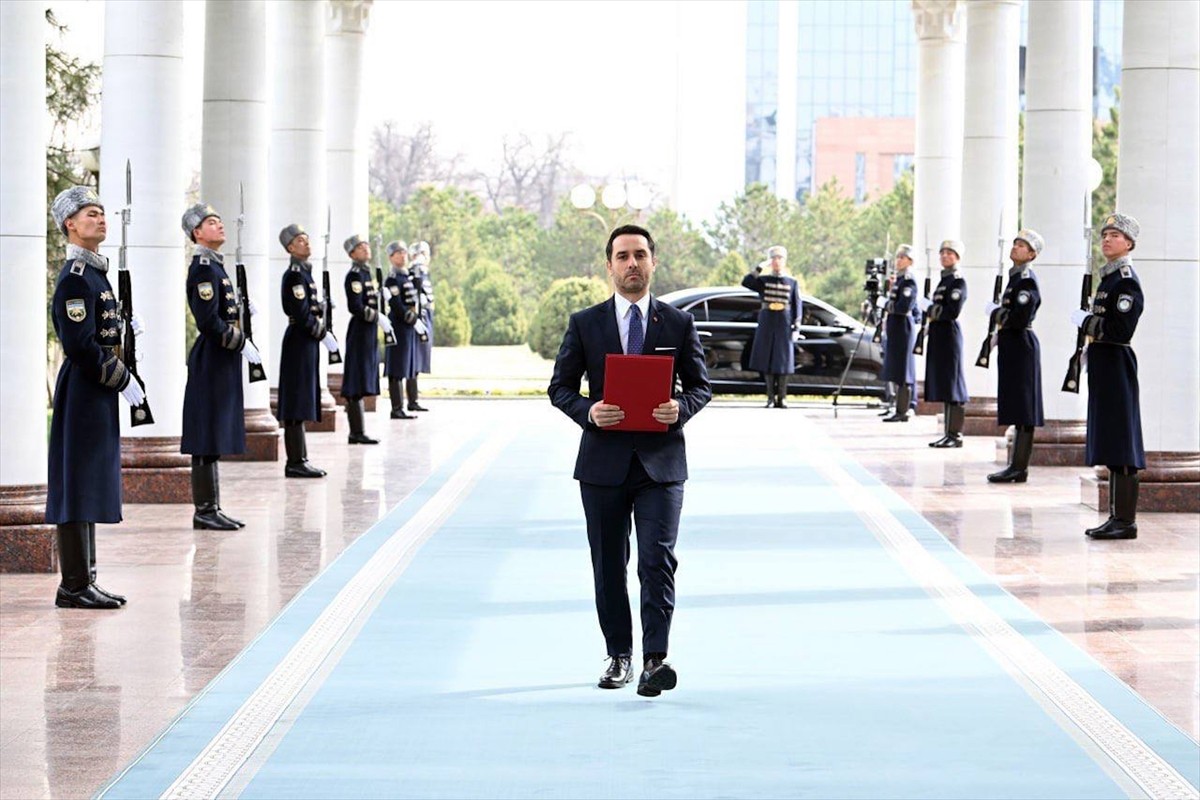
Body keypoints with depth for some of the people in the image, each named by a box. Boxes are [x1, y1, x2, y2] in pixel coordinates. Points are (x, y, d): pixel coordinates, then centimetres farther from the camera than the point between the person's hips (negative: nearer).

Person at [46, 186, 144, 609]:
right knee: (79, 484, -6)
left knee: (91, 486, 12)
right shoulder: (74, 277, -16)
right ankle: (74, 586, -3)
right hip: (82, 393, -10)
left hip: (96, 392, 10)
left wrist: (124, 329, 7)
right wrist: (122, 378, -16)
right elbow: (79, 344, -22)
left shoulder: (94, 272, 16)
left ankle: (83, 580, 17)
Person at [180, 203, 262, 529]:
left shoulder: (215, 265, 16)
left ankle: (210, 509, 16)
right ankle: (205, 510, -2)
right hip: (212, 362, -10)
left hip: (221, 361, 10)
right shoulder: (204, 268, -14)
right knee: (208, 440, -6)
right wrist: (242, 343, -14)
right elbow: (208, 321, -21)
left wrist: (241, 342, 10)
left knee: (214, 439, 12)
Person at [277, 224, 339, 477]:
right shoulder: (295, 275, -14)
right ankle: (296, 462, -6)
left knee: (301, 405, 11)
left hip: (305, 342, 10)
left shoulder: (304, 272, 16)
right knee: (297, 403, -7)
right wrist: (324, 335, -11)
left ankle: (299, 460, 14)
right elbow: (302, 315, -20)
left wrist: (323, 332, 8)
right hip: (299, 343, -10)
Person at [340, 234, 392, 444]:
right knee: (357, 386, -8)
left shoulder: (366, 273, 16)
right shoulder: (355, 275, -13)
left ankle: (356, 432, 14)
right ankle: (357, 432, -8)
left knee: (360, 387, 11)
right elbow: (355, 307, -20)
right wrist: (378, 318, -18)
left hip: (369, 332, 10)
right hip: (360, 332, -10)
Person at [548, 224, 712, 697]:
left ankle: (655, 660, -14)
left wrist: (682, 407, -13)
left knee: (658, 560, -11)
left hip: (660, 460, -1)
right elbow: (560, 387, 6)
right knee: (609, 565, 8)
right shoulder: (584, 324, 5)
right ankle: (619, 656, 19)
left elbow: (701, 385, 9)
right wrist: (589, 411, -14)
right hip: (604, 461, 1)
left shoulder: (678, 324, 5)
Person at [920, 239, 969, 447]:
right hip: (938, 336, 10)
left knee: (952, 384, -8)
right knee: (943, 385, 10)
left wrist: (929, 307, -12)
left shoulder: (958, 281, -9)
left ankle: (956, 435, -6)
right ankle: (949, 434, 13)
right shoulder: (943, 280, 18)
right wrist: (929, 308, 9)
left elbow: (953, 311, -18)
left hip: (949, 336, -10)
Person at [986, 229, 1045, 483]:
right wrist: (999, 332, 12)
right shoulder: (1016, 277, 16)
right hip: (1012, 346, 10)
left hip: (1021, 348, -10)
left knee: (1023, 412, -7)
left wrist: (995, 313, -8)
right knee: (1018, 411, 11)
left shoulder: (1027, 281, -14)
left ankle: (1020, 467, -7)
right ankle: (1017, 466, 15)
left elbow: (1019, 319, -23)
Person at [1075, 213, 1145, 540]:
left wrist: (1084, 320, -12)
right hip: (1103, 369, 10)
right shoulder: (1109, 277, 16)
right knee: (1111, 448, 11)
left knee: (1121, 447, -8)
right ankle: (1117, 516, 15)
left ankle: (1126, 520, -6)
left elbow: (1121, 330, -21)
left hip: (1117, 368, -10)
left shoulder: (1127, 282, -13)